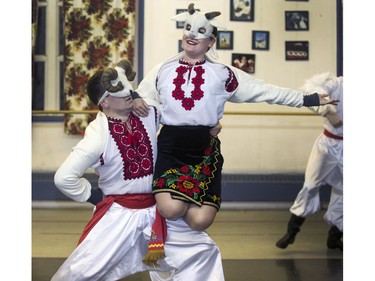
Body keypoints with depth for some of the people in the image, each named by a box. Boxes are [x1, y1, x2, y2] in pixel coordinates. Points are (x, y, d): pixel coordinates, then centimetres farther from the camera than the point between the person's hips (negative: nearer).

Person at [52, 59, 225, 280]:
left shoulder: (148, 114, -7)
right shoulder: (98, 136, -20)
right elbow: (64, 177, -17)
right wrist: (92, 196, -8)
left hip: (156, 211, 5)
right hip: (118, 214, -5)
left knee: (204, 251, 9)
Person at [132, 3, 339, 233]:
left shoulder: (222, 74, 4)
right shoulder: (162, 71, 7)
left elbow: (265, 91, 4)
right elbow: (141, 98, 14)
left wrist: (309, 99, 1)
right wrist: (136, 102, -12)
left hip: (204, 148, 1)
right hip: (170, 146, -1)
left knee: (200, 221, -12)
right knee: (171, 209, -24)